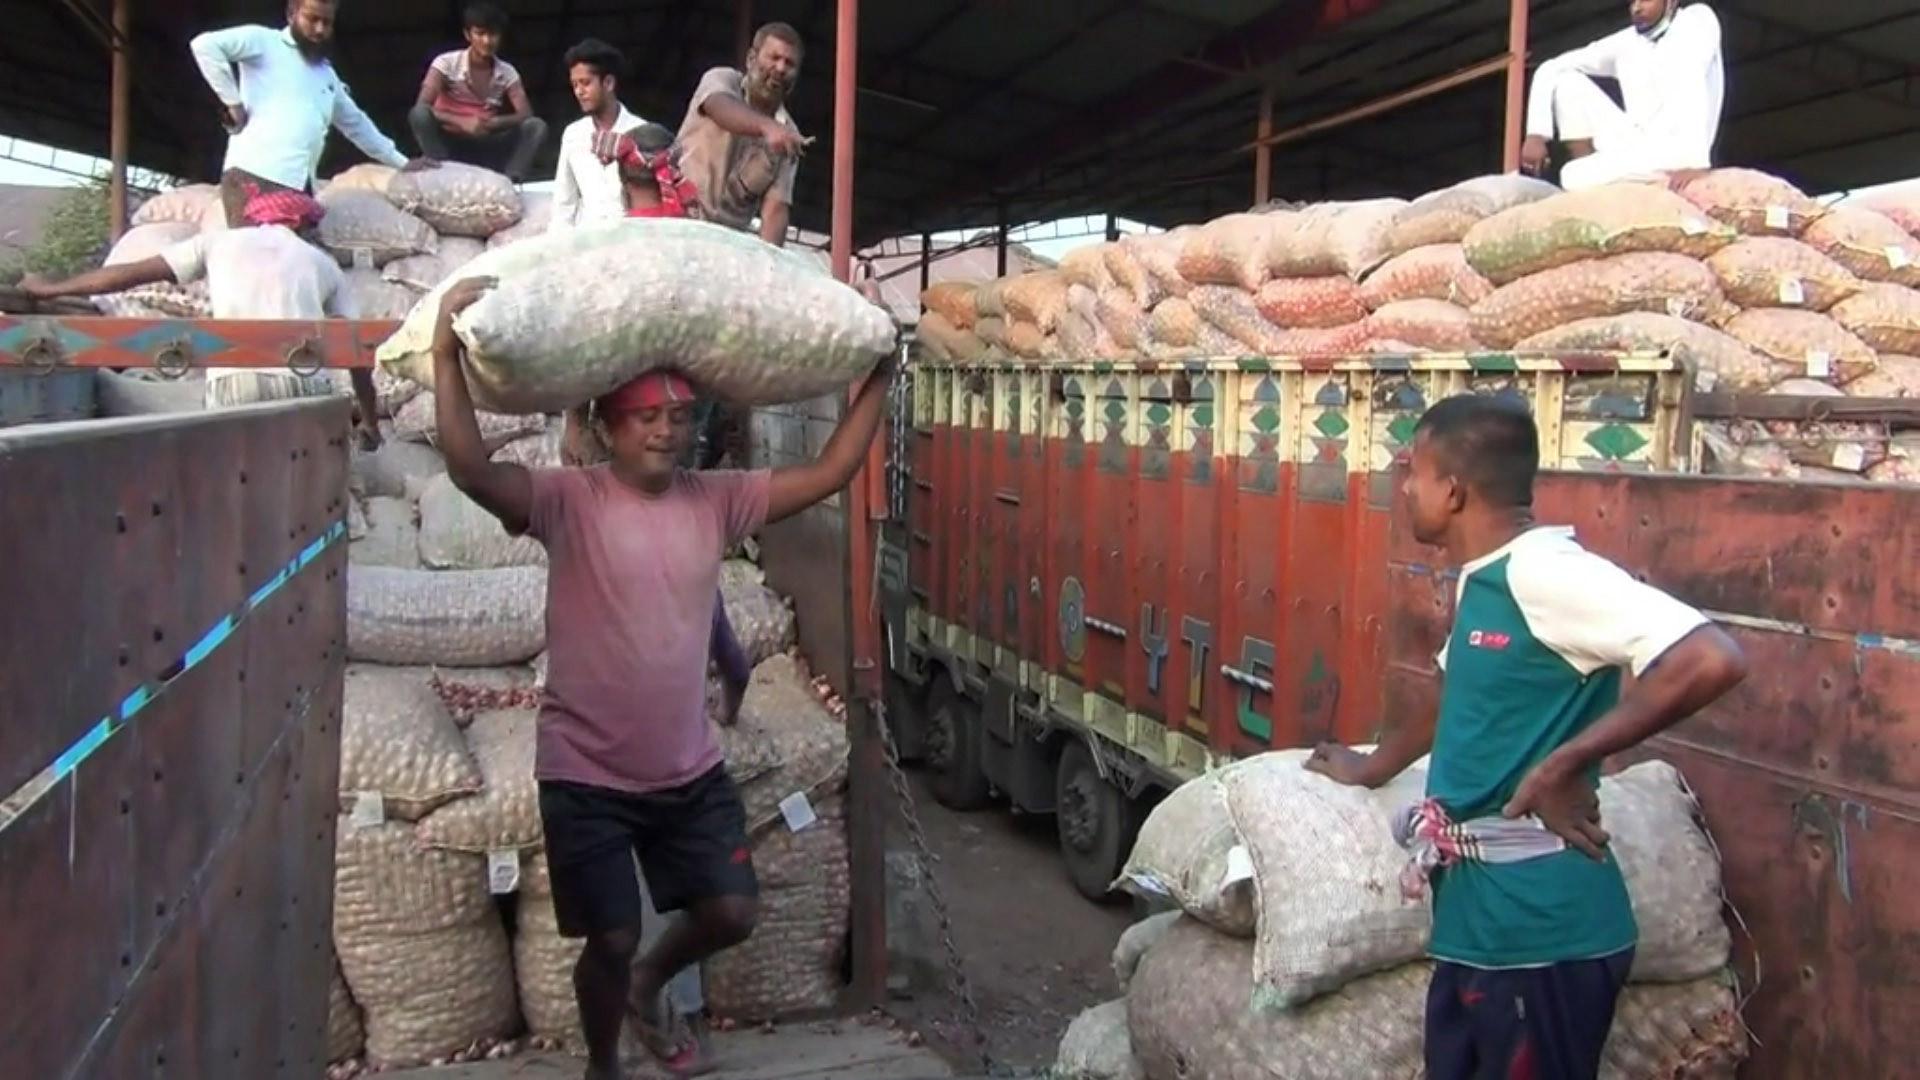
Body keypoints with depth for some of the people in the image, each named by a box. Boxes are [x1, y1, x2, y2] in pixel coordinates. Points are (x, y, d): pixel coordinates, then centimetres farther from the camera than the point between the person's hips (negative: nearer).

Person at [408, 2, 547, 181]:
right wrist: (462, 122, -34)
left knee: (536, 126, -18)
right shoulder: (446, 63, -8)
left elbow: (526, 114, -9)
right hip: (448, 145, -2)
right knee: (419, 114, -32)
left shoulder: (507, 73, 1)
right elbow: (421, 107, -19)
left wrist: (495, 123, -29)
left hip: (484, 149, 2)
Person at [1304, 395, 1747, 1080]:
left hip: (1540, 923, -9)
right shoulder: (1481, 580, 10)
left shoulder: (1543, 569, -18)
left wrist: (1561, 767, -23)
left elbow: (1713, 660, -27)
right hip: (1476, 912, 9)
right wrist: (1373, 767, 39)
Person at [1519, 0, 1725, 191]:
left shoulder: (1696, 19, -7)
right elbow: (1551, 69, 7)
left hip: (1676, 153, -7)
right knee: (1568, 80, 0)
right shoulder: (1625, 42, 9)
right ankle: (1590, 180, -7)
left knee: (1573, 178, -28)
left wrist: (1694, 164, -39)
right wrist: (1537, 134, -9)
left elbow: (1690, 88, -24)